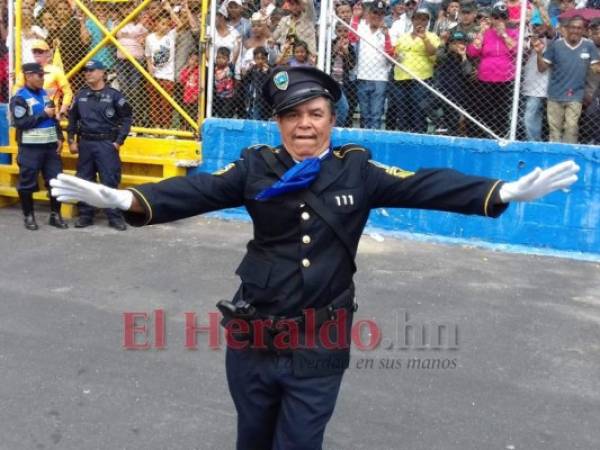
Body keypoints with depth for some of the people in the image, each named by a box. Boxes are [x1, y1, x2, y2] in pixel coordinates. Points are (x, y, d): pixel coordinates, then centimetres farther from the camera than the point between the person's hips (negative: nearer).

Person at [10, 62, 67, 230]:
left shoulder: (44, 94, 13)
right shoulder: (19, 97, -9)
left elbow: (54, 118, 19)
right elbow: (20, 123, -19)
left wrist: (59, 137, 8)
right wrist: (43, 114, -17)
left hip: (50, 146, 6)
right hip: (30, 148, -6)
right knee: (27, 183, 2)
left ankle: (55, 215, 17)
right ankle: (29, 216, 15)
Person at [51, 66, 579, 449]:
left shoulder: (357, 170, -2)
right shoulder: (256, 168, -3)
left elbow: (423, 185, -8)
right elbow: (196, 190, -14)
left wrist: (509, 191, -17)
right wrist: (124, 198, -30)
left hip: (321, 343, -1)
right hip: (254, 335, 1)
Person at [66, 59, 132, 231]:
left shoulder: (114, 95, -4)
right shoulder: (80, 96, 9)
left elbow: (126, 118, -4)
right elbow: (72, 118, 16)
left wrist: (119, 141, -8)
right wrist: (71, 140, 9)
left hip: (106, 144, -4)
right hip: (85, 143, 5)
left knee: (110, 181, -4)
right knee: (84, 181, 8)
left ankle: (115, 217, 2)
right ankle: (85, 215, 17)